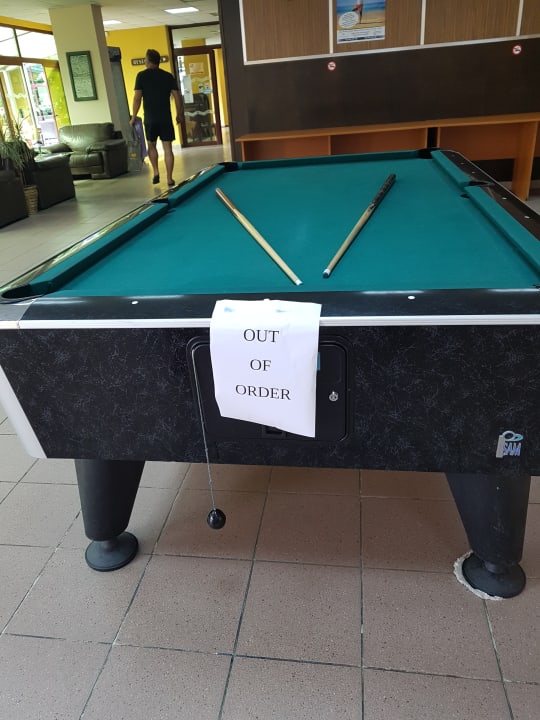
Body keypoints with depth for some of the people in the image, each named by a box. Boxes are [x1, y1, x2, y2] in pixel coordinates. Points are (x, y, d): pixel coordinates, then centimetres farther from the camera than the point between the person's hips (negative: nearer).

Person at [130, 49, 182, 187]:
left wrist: (133, 117, 2)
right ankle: (169, 179, -2)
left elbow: (137, 98, -5)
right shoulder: (168, 76, 5)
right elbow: (177, 97, 3)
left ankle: (156, 173, 13)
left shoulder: (142, 75, -2)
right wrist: (179, 115, 15)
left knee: (151, 145, 19)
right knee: (167, 148, 1)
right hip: (166, 118, 1)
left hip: (150, 118, -1)